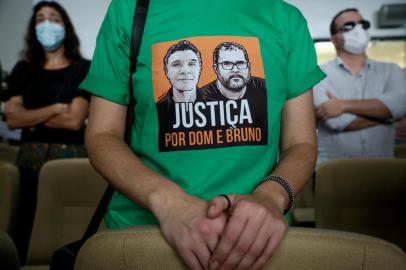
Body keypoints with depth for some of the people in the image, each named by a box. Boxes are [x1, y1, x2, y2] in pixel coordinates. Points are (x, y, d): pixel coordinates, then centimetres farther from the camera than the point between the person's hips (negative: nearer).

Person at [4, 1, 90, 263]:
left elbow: (74, 120, -7)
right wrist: (54, 108, -7)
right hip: (30, 156, 3)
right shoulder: (23, 69, 13)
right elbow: (12, 118, 2)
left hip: (69, 154, -3)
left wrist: (31, 118, 2)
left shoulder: (83, 68, 2)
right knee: (27, 225, 4)